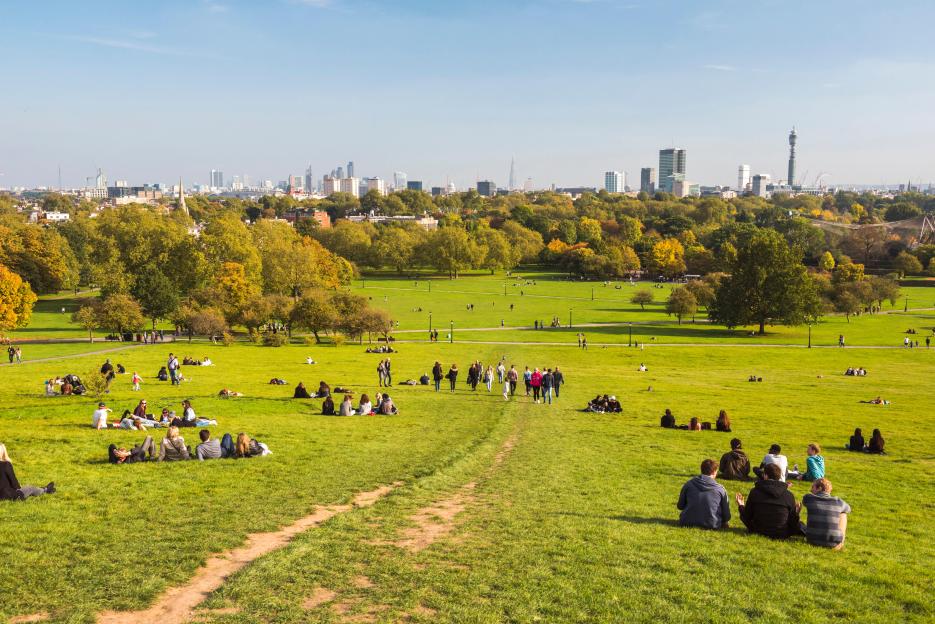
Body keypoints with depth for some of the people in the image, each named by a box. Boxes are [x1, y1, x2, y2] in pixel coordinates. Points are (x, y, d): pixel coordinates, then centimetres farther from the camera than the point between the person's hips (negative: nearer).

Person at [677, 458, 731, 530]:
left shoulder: (689, 484, -2)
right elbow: (727, 515, 0)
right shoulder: (720, 489, -7)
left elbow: (680, 506, 8)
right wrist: (724, 523, 22)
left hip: (688, 523, 5)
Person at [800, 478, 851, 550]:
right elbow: (848, 509, 26)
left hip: (813, 540, 0)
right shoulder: (838, 502, 0)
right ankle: (841, 540, 33)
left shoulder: (808, 498, -3)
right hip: (834, 543, 0)